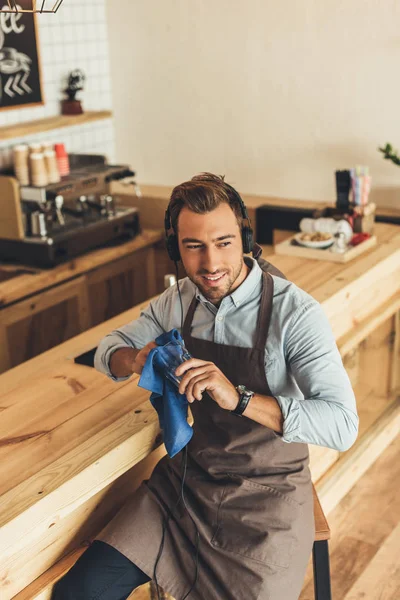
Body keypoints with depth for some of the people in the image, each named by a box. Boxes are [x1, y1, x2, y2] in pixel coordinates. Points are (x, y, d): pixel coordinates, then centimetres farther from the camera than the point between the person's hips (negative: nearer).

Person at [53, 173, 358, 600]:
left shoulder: (295, 312, -19)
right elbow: (109, 347, 13)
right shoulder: (178, 301, -1)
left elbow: (342, 425, -26)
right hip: (191, 475, 4)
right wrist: (135, 360, -12)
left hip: (268, 491, -4)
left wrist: (238, 398, -37)